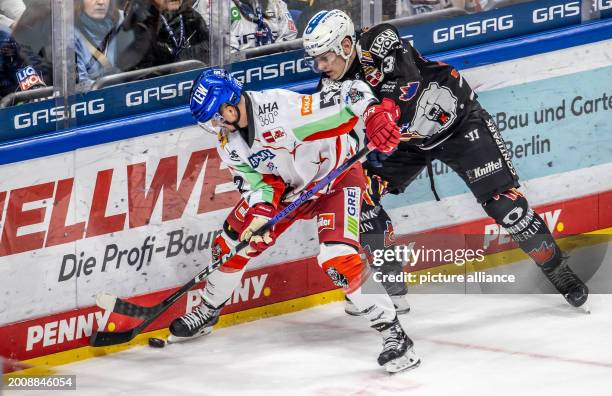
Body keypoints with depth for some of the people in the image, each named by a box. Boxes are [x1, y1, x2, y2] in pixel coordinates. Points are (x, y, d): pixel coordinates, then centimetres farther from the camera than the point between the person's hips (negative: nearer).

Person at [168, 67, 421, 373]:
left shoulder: (283, 110, -36)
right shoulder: (227, 142, -10)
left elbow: (350, 95, -37)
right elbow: (253, 180, -5)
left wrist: (375, 112, -54)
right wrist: (260, 210, -25)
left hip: (336, 177, -8)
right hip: (287, 187, 8)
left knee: (337, 258, -26)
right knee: (232, 244, 9)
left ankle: (392, 331, -17)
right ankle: (207, 312, 35)